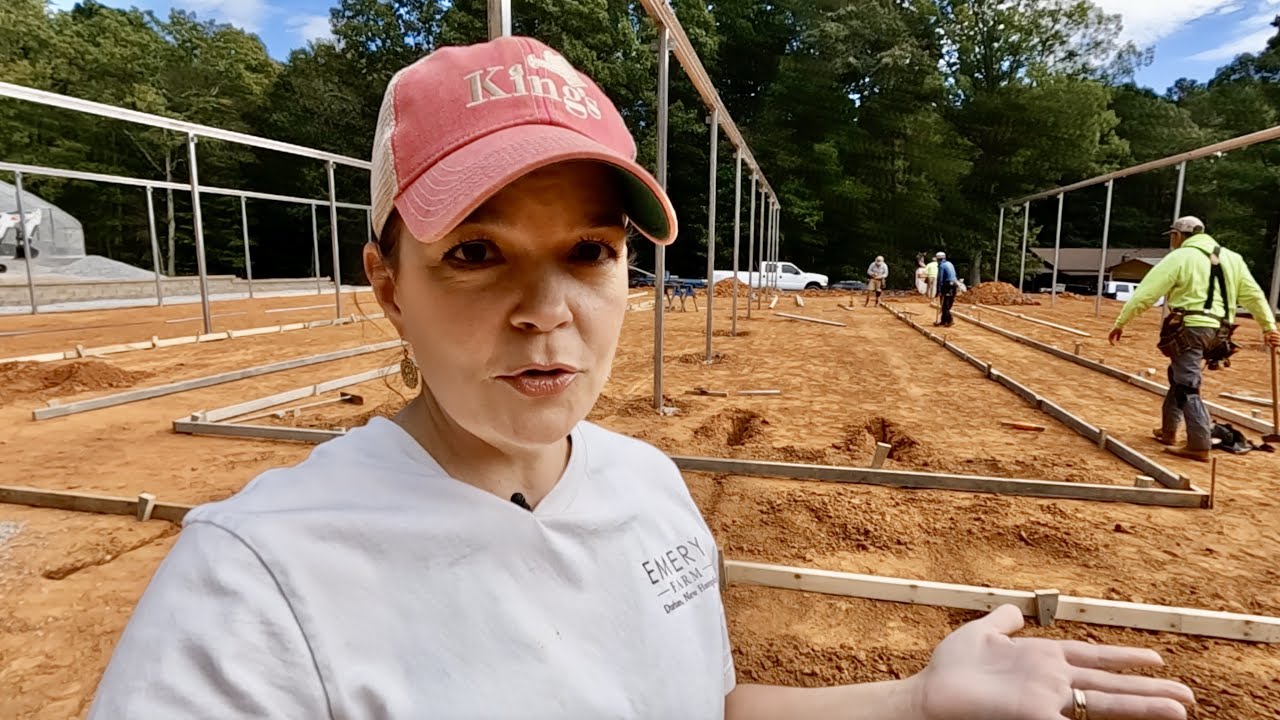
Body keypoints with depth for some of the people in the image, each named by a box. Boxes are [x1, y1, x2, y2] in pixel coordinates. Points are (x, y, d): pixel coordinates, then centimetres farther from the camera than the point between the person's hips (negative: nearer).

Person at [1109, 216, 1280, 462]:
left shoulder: (1179, 258, -4)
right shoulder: (1232, 258, 15)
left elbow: (1145, 294, -8)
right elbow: (1254, 295, 14)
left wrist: (1120, 323, -4)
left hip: (1190, 327, -7)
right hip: (1218, 331, 7)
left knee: (1188, 387, -4)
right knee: (1179, 376, 22)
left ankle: (1200, 446, -7)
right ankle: (1168, 430, 29)